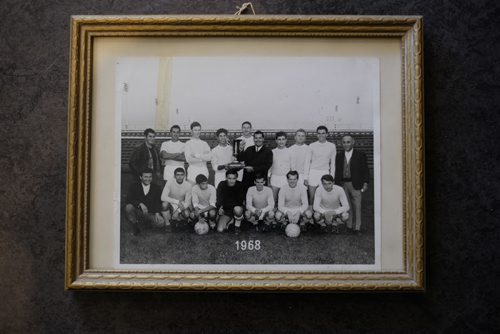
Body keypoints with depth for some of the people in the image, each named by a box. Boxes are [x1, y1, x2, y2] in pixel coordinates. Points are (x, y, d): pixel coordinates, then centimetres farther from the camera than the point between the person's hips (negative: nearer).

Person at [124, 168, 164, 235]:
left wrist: (157, 213, -17)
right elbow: (129, 200, -12)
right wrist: (140, 204, -28)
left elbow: (158, 202, 1)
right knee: (128, 207, -33)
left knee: (161, 222, -26)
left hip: (150, 214, 2)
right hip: (136, 211, -2)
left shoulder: (157, 188, 5)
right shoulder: (134, 186, 1)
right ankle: (135, 227, -6)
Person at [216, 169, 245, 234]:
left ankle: (238, 225, -8)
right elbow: (219, 199, -11)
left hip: (237, 207, -2)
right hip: (226, 210, 2)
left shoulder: (240, 185, -10)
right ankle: (230, 220, 16)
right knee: (220, 229, -17)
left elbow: (241, 200, -15)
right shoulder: (222, 185, -6)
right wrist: (220, 207, -33)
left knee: (237, 209, -40)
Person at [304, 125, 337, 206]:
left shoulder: (332, 146, 3)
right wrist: (305, 177, 0)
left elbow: (333, 163, 8)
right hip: (313, 173, 0)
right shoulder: (312, 146, 1)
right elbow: (307, 162, 4)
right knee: (312, 197, 3)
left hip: (325, 173, 0)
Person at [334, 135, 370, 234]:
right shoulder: (339, 156, 12)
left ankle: (357, 227, 5)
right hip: (343, 184, 3)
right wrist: (336, 184, 9)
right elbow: (337, 171, 14)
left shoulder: (360, 155, 3)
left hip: (355, 185, -3)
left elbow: (365, 170, 2)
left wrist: (365, 183, -6)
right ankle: (349, 226, 12)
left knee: (357, 206, -2)